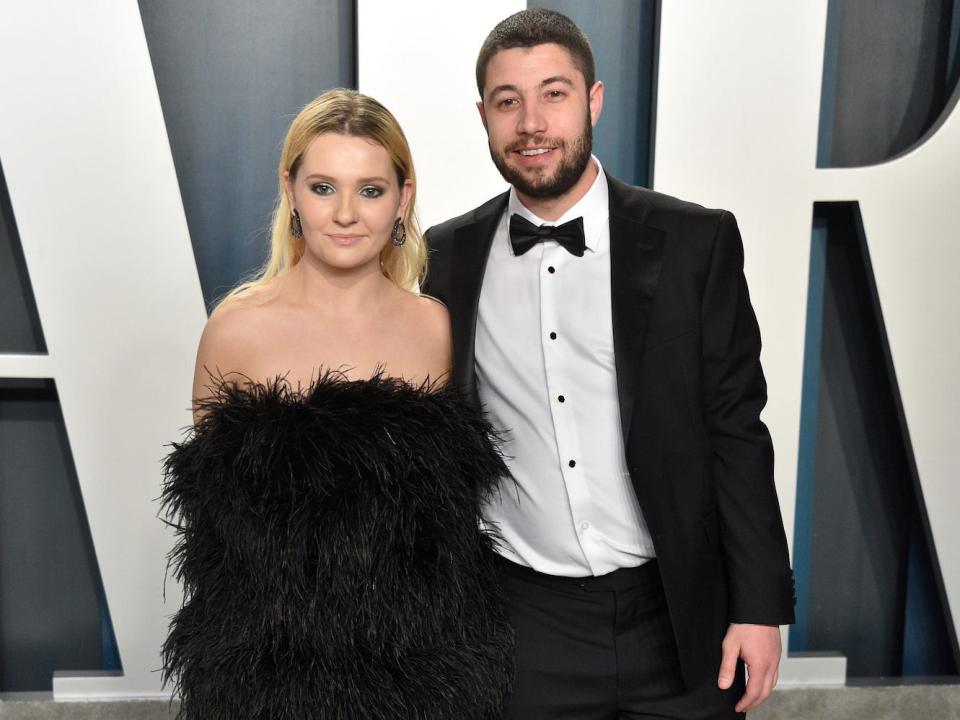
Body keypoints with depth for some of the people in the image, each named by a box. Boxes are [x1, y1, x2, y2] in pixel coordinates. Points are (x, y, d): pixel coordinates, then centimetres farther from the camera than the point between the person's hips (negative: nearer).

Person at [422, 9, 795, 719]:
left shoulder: (695, 242, -6)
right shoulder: (450, 256, 0)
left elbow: (737, 429, -4)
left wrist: (760, 606, -6)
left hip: (676, 616, -1)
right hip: (523, 624, 1)